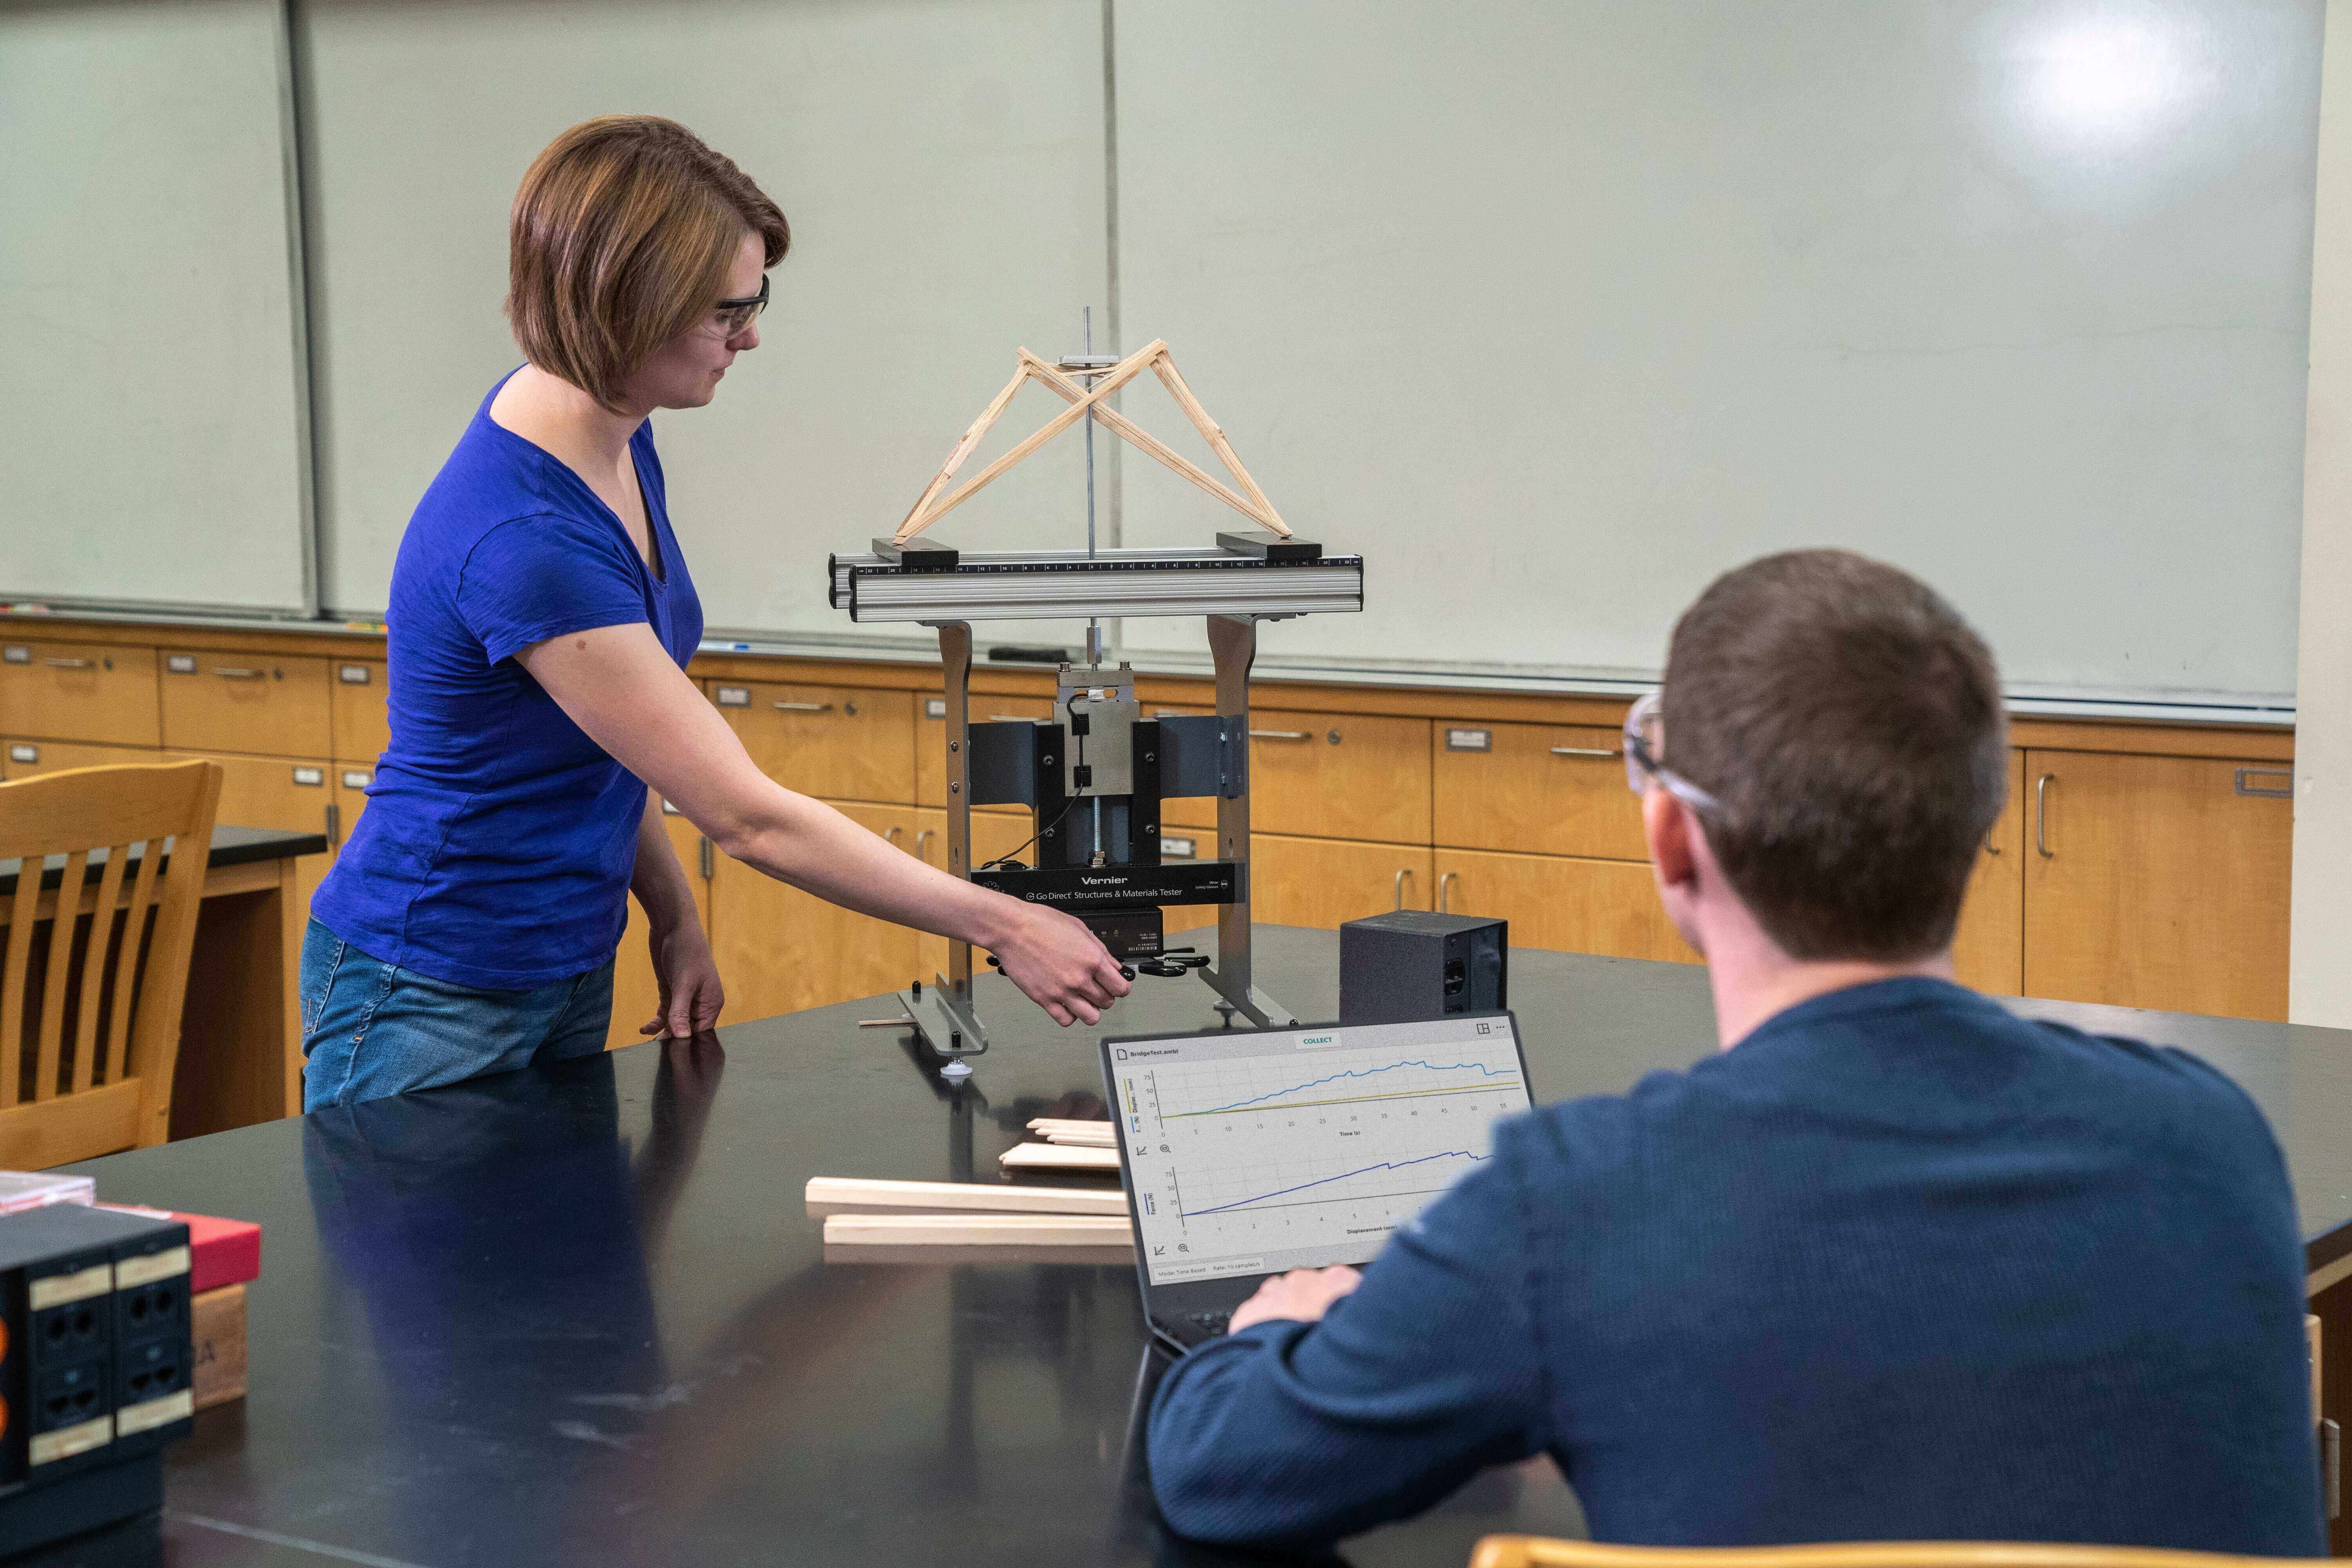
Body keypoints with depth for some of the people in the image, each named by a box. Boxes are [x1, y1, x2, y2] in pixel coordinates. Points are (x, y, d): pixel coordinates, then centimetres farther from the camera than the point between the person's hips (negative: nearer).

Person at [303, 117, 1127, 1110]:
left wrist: (672, 916, 4)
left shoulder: (616, 439, -1)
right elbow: (748, 817, -26)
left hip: (569, 972, 9)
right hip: (432, 1004, -8)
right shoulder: (522, 541, -30)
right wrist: (1006, 929, -21)